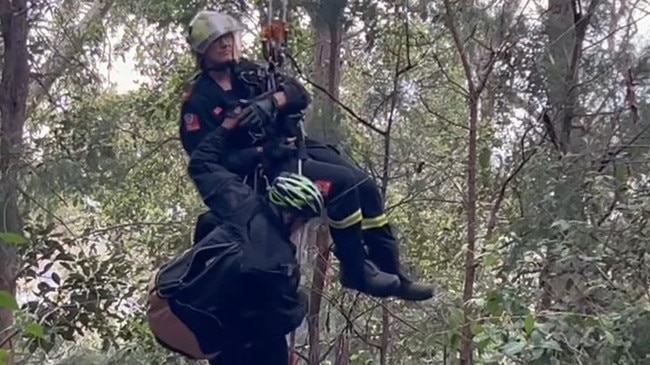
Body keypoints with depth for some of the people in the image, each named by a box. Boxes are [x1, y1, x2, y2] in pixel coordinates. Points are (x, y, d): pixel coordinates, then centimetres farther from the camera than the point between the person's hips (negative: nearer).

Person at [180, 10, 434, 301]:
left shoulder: (247, 72, 10)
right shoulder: (198, 102, -7)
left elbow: (299, 93, -1)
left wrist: (271, 102, -24)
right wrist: (260, 152, -24)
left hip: (294, 146, 7)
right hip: (260, 167, -7)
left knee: (365, 185, -9)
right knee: (342, 183, -26)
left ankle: (391, 272, 0)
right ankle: (355, 271, -13)